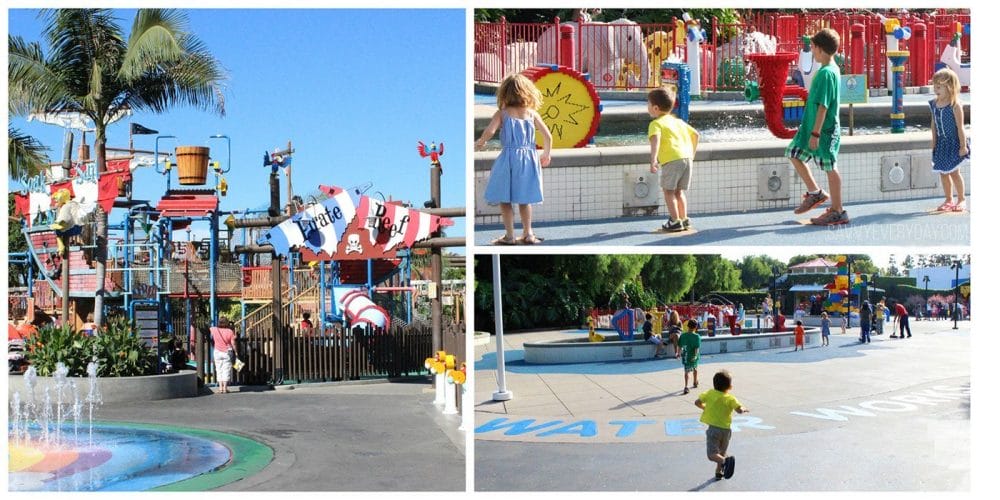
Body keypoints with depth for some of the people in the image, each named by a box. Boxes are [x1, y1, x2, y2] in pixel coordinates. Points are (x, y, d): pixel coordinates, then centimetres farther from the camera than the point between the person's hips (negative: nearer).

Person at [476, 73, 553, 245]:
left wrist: (481, 142, 4)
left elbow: (489, 131, -16)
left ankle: (509, 236, 7)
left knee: (505, 200, 7)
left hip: (508, 157, -3)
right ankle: (528, 234, 18)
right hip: (529, 158, 3)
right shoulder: (532, 113, 6)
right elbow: (547, 136, 6)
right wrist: (546, 155, 21)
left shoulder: (502, 113, -1)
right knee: (524, 199, 16)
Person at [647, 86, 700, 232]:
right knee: (679, 191, 19)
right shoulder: (678, 120, 24)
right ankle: (684, 219, 19)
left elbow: (655, 139, -19)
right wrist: (692, 154, 36)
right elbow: (695, 134, 29)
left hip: (672, 159, -7)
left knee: (668, 191, 4)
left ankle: (675, 221, 1)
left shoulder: (656, 123, 2)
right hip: (687, 157, 7)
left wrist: (653, 160, -27)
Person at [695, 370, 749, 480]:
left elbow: (697, 402, 6)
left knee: (712, 454, -9)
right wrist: (744, 409, 4)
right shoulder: (731, 399, -5)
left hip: (713, 428, -2)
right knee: (722, 453, 24)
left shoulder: (709, 394, 0)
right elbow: (739, 410, -19)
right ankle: (719, 472, 32)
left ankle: (725, 461, -35)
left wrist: (705, 407, 26)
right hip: (726, 429, 2)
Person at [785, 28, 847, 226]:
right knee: (794, 154, 16)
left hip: (824, 130, -10)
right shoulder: (831, 69, 10)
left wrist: (815, 133, -22)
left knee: (829, 168, -1)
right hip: (811, 126, 10)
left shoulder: (826, 73, -20)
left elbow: (823, 105, -23)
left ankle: (838, 211, 9)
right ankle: (815, 192, 26)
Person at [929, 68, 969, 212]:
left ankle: (961, 199, 13)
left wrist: (963, 145, -15)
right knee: (943, 172, 9)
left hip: (954, 142, -6)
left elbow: (960, 127, -15)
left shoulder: (955, 105, -15)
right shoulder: (933, 104, 2)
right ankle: (948, 200, 20)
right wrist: (933, 143, 9)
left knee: (954, 172, -1)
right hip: (941, 143, 6)